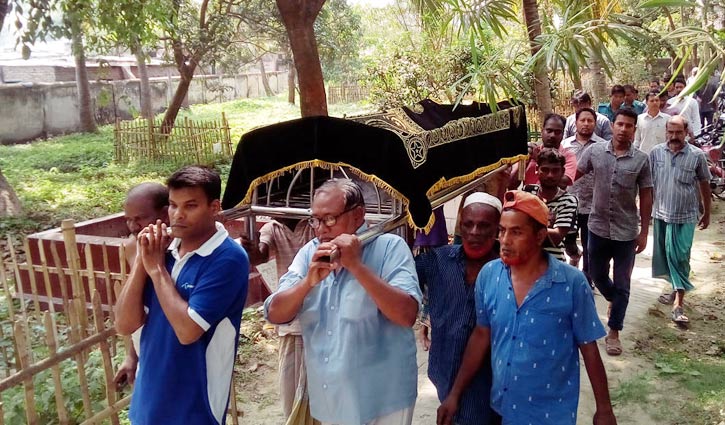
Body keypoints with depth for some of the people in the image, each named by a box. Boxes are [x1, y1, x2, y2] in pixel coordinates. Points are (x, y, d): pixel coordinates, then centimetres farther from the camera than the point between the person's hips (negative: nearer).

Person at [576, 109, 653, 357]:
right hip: (598, 228, 2)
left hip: (626, 232, -1)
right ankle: (614, 301, 49)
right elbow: (573, 176, 4)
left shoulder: (641, 160, -6)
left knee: (621, 284, 5)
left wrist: (644, 232, -1)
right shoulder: (594, 152, -3)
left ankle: (613, 332, 20)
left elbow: (645, 197, -1)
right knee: (597, 275, 17)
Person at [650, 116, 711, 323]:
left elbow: (704, 184, 2)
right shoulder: (656, 152, -4)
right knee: (665, 255, 14)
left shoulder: (697, 155, -9)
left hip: (685, 217, -3)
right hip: (660, 214, 3)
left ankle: (678, 304, -3)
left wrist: (707, 213, 8)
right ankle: (676, 289, 34)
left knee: (679, 257, -5)